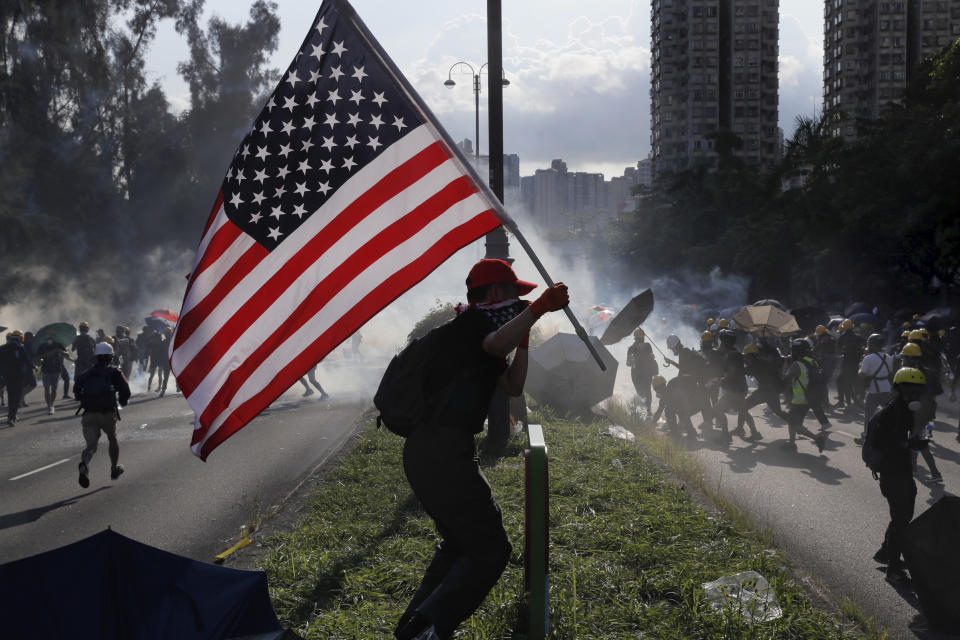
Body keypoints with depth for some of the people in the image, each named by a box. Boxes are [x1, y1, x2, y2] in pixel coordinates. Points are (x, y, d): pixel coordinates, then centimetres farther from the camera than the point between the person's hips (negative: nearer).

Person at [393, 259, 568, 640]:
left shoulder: (469, 332, 26)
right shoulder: (477, 321, -5)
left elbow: (512, 387, 28)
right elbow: (496, 344, -31)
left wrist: (525, 338, 22)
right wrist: (536, 309, -38)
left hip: (423, 452, 11)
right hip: (443, 453, -11)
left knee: (460, 543, 25)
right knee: (489, 550, -7)